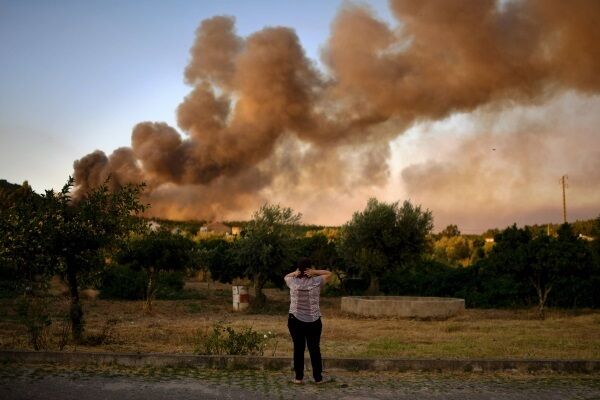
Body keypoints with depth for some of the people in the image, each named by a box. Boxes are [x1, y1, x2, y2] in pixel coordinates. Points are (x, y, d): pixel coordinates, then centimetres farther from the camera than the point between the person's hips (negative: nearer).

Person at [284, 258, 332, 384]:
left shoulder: (293, 282, -3)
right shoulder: (316, 282, -6)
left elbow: (285, 277, 20)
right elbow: (329, 274, 11)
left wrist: (295, 273, -1)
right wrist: (315, 272, -5)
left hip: (295, 320, 0)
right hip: (313, 321, 0)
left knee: (298, 348, 8)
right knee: (315, 349, 7)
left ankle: (299, 377, 11)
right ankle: (318, 377, 12)